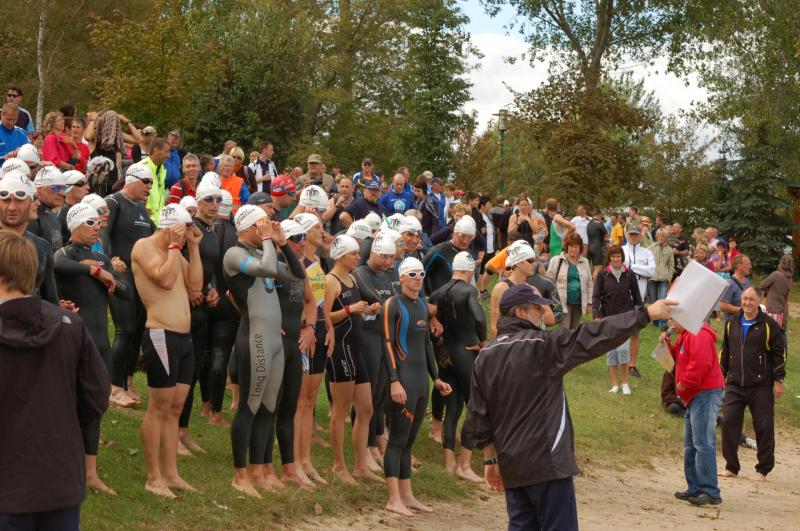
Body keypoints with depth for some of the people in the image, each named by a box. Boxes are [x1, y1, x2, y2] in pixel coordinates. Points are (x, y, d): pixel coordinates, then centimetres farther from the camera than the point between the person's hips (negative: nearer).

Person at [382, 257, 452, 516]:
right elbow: (387, 344, -13)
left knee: (409, 441, 11)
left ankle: (407, 496, 16)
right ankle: (393, 500, -2)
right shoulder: (393, 304, -8)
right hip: (403, 379, -8)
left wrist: (435, 378, 21)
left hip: (421, 379, 8)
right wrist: (394, 381, -20)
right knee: (398, 440, -5)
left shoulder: (422, 305, 15)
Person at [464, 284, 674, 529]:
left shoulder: (485, 357, 8)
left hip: (510, 465, 7)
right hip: (546, 462, -7)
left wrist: (490, 460, 20)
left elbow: (477, 417, 11)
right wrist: (646, 314, -11)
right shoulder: (543, 345, -12)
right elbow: (594, 337, -15)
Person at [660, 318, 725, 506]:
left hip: (705, 394, -12)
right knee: (690, 446, 15)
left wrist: (684, 383, -17)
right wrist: (667, 345, 8)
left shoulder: (698, 335, -16)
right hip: (695, 397, 12)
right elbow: (679, 359, 23)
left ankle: (710, 492, -15)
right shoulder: (684, 336, 19)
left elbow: (700, 363, -27)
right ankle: (695, 488, 21)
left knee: (703, 444, -15)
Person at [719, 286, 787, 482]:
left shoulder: (769, 325, -3)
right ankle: (731, 466, 8)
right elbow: (725, 352, 20)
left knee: (764, 427, 1)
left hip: (761, 387, -4)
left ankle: (763, 469, 13)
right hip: (734, 385, 4)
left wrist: (778, 380, -4)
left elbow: (779, 353, -1)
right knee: (729, 422, -3)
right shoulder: (732, 324, 11)